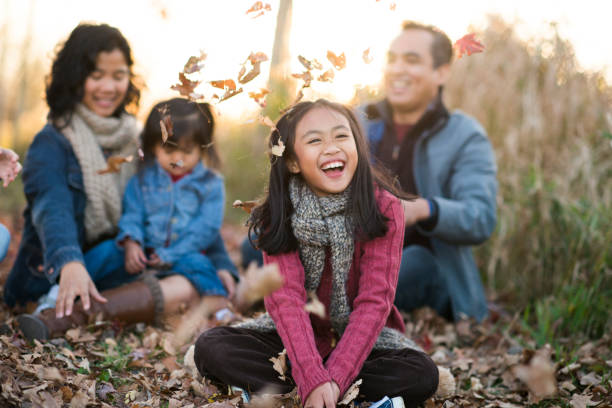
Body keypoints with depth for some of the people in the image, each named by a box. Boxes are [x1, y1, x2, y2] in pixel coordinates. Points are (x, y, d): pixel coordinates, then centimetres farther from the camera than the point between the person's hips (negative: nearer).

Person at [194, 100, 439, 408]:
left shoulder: (384, 208, -15)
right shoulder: (278, 214, -11)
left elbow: (374, 301, -20)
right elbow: (285, 298, -21)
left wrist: (334, 379, -31)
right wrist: (313, 381, -34)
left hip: (364, 336, -1)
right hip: (296, 335, 1)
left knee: (421, 376, -30)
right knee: (211, 348, -21)